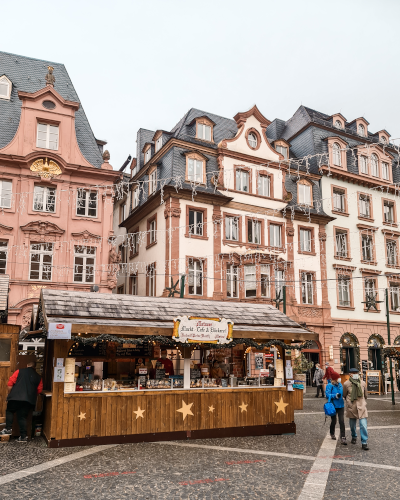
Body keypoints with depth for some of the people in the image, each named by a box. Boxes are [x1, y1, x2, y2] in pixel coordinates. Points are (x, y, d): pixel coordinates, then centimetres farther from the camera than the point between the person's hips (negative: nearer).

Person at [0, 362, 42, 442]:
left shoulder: (19, 371, 8)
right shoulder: (38, 377, 14)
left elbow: (10, 383, 2)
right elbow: (39, 390, 11)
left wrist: (10, 394, 13)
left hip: (16, 397, -2)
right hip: (29, 400, 2)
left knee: (9, 411, 21)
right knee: (22, 417, 10)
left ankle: (8, 429, 10)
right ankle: (23, 436, 7)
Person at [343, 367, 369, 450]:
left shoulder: (363, 383, 1)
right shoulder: (346, 384, -6)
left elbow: (365, 395, 17)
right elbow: (344, 395, 10)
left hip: (361, 407, 0)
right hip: (351, 408, 0)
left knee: (363, 425, -9)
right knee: (352, 424, 13)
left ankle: (364, 443, -2)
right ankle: (354, 437, 38)